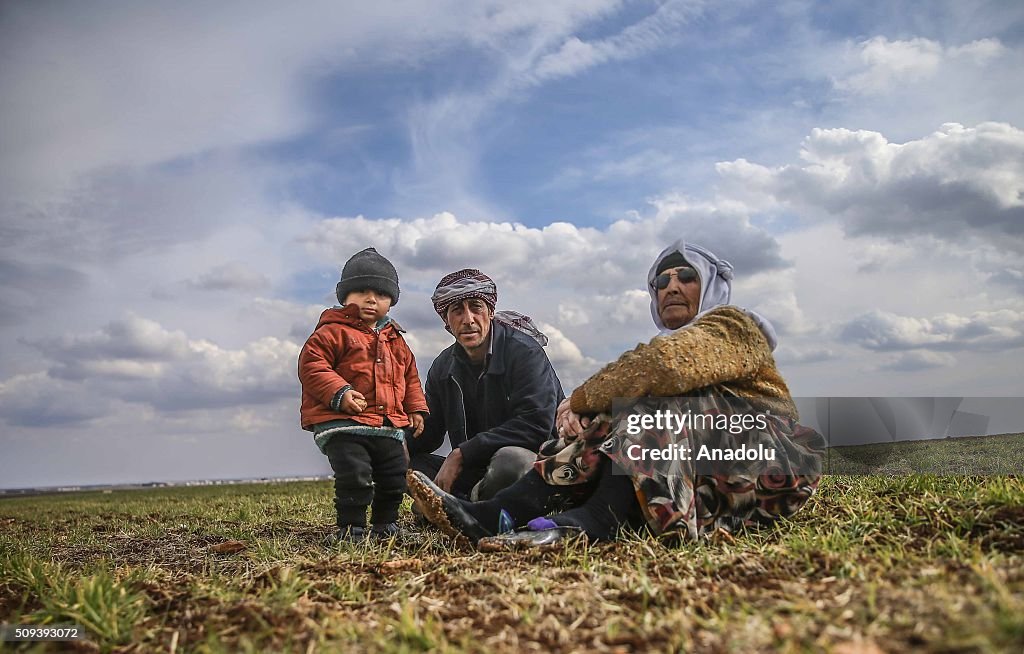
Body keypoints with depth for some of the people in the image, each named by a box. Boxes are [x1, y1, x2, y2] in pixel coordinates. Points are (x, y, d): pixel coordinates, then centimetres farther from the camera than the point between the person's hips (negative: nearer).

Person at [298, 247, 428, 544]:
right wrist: (339, 393, -26)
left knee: (394, 479, 13)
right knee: (354, 475, -18)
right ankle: (351, 528, -1)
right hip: (343, 424, -6)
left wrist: (416, 409, 14)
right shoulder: (333, 331, -6)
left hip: (389, 426, 7)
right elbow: (311, 365, -15)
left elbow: (410, 377, 24)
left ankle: (385, 525, 33)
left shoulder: (395, 340, 16)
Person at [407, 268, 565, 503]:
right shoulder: (443, 367, 7)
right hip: (475, 470, 6)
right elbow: (428, 433, 9)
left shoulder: (525, 352, -14)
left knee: (510, 459, -39)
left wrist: (461, 454, -23)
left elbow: (536, 424, -24)